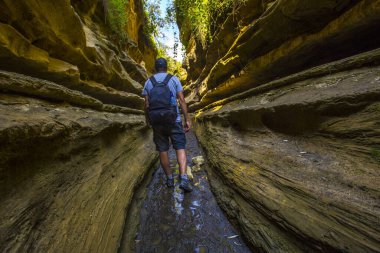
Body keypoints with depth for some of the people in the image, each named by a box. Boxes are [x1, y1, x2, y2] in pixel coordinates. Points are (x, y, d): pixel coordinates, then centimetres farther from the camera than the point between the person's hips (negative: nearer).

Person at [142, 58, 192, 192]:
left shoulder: (148, 82, 7)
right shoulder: (174, 79, 2)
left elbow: (146, 104, 3)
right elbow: (182, 100, -6)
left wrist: (147, 118, 20)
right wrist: (187, 120, -3)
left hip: (156, 122, 2)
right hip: (174, 120, -2)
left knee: (163, 150, 12)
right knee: (180, 148, 4)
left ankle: (170, 179, 23)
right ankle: (184, 179, -10)